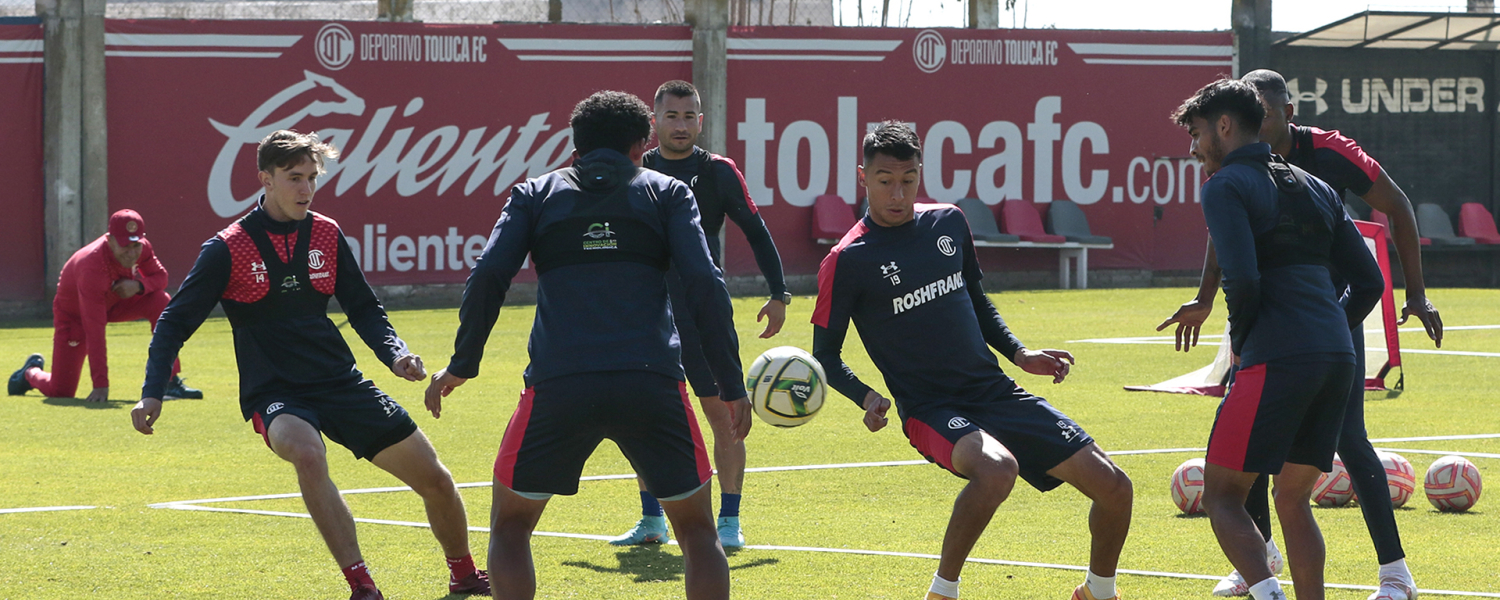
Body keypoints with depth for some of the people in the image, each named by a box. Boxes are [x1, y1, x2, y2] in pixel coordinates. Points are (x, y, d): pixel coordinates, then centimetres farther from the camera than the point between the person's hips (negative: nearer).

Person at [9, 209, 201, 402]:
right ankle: (31, 370, 31)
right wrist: (101, 385, -42)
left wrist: (138, 286, -31)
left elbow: (160, 277, -5)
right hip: (74, 313, -5)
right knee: (60, 390, -8)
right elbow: (94, 332, -41)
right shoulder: (92, 268, -40)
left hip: (116, 302, 5)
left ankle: (169, 382, -15)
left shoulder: (140, 247, -23)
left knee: (162, 302, -22)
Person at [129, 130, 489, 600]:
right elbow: (175, 322, -2)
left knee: (435, 480, 4)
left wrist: (395, 353, -3)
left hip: (340, 384, 5)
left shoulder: (326, 235, 5)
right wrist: (153, 393, -14)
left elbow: (364, 309, 15)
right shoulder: (228, 249, -7)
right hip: (274, 395, -5)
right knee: (306, 451, -39)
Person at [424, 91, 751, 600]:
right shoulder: (667, 192, 14)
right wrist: (731, 384, 4)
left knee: (510, 523, 19)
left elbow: (487, 277, 4)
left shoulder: (535, 194, 16)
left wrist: (461, 365, 14)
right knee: (697, 528, 15)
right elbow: (704, 284, 2)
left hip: (557, 386, 0)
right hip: (652, 382, 0)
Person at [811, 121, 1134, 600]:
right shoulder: (848, 260, -7)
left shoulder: (948, 223, 8)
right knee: (997, 468, -39)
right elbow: (825, 355, -2)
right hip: (930, 411, -6)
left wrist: (1020, 354, 12)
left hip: (995, 393, 6)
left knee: (1114, 488, -3)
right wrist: (866, 397, -20)